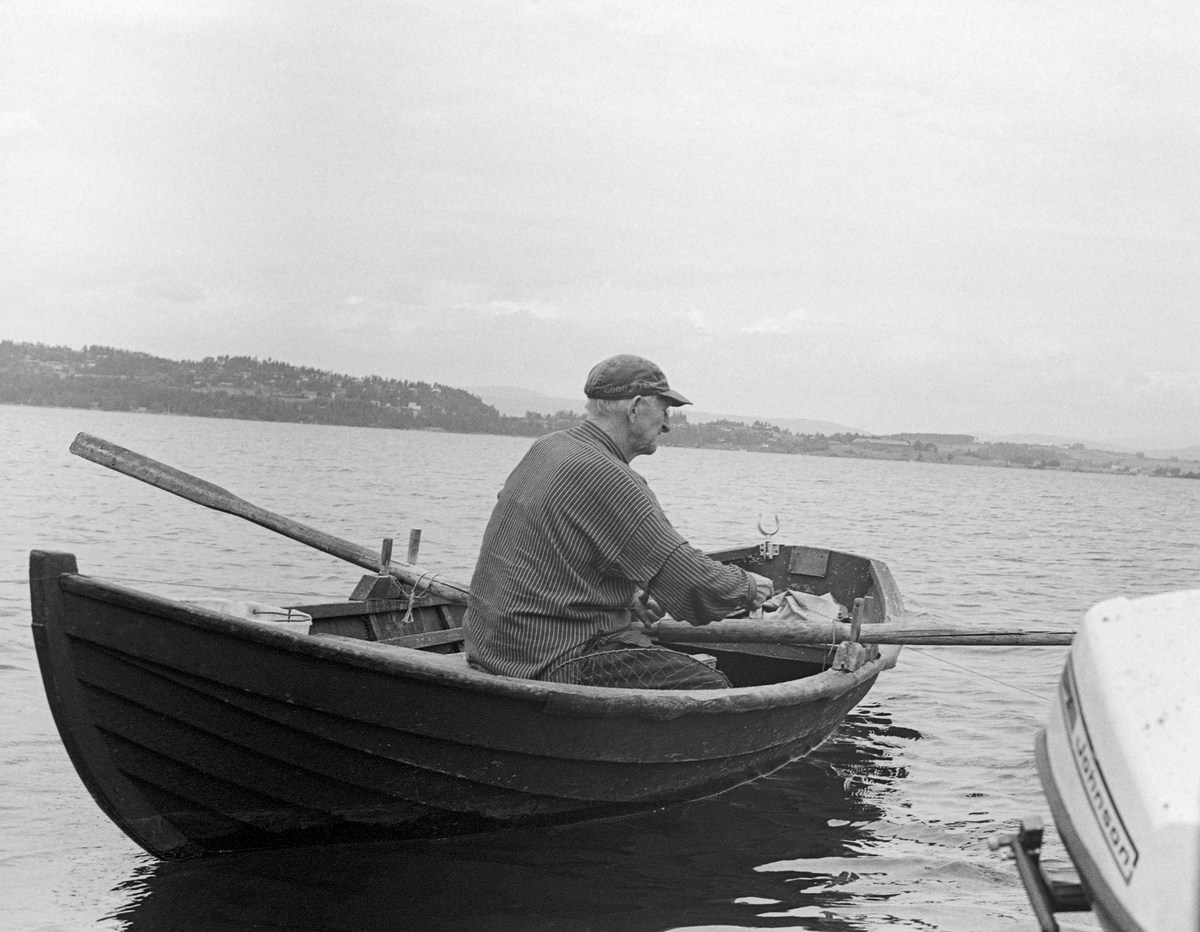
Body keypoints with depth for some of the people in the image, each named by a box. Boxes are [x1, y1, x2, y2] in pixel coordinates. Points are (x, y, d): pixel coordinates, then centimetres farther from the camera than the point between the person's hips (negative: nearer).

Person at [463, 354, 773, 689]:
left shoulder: (546, 448, 11)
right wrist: (748, 587, 0)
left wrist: (626, 598, 16)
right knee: (708, 687, -9)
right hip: (552, 659, -10)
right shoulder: (606, 477, -19)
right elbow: (692, 582, -18)